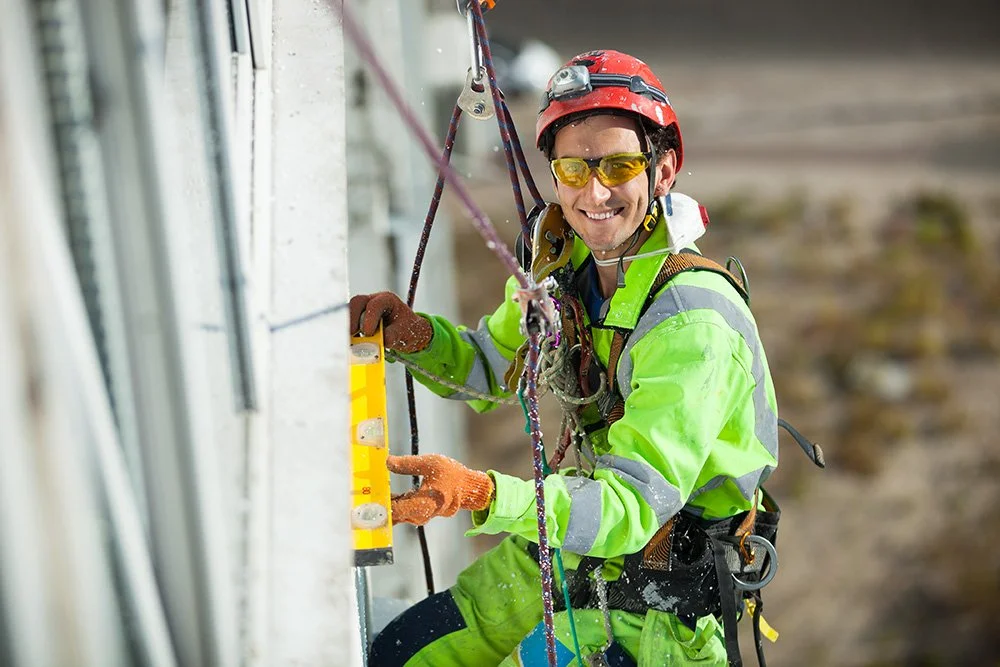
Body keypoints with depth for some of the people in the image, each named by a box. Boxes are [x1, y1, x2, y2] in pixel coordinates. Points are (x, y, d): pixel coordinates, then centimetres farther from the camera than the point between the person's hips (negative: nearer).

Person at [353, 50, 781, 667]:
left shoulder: (695, 322, -29)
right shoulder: (565, 258, -4)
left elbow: (633, 508, -32)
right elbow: (490, 368, 11)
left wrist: (480, 493, -46)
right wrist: (410, 334, -10)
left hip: (653, 601, -7)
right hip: (571, 543, 7)